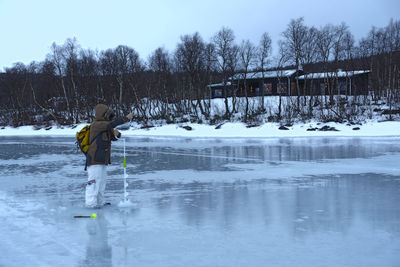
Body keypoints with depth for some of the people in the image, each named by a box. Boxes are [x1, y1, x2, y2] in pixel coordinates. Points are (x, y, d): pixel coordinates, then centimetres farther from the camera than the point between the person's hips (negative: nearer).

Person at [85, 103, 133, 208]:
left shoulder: (105, 128, 16)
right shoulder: (96, 124, -12)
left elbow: (114, 137, 18)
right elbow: (112, 124, -25)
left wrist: (116, 133, -7)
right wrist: (126, 118, -20)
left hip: (103, 160, 10)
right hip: (94, 160, -10)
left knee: (102, 181, 13)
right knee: (94, 181, -11)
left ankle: (99, 202, 21)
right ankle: (91, 203, -10)